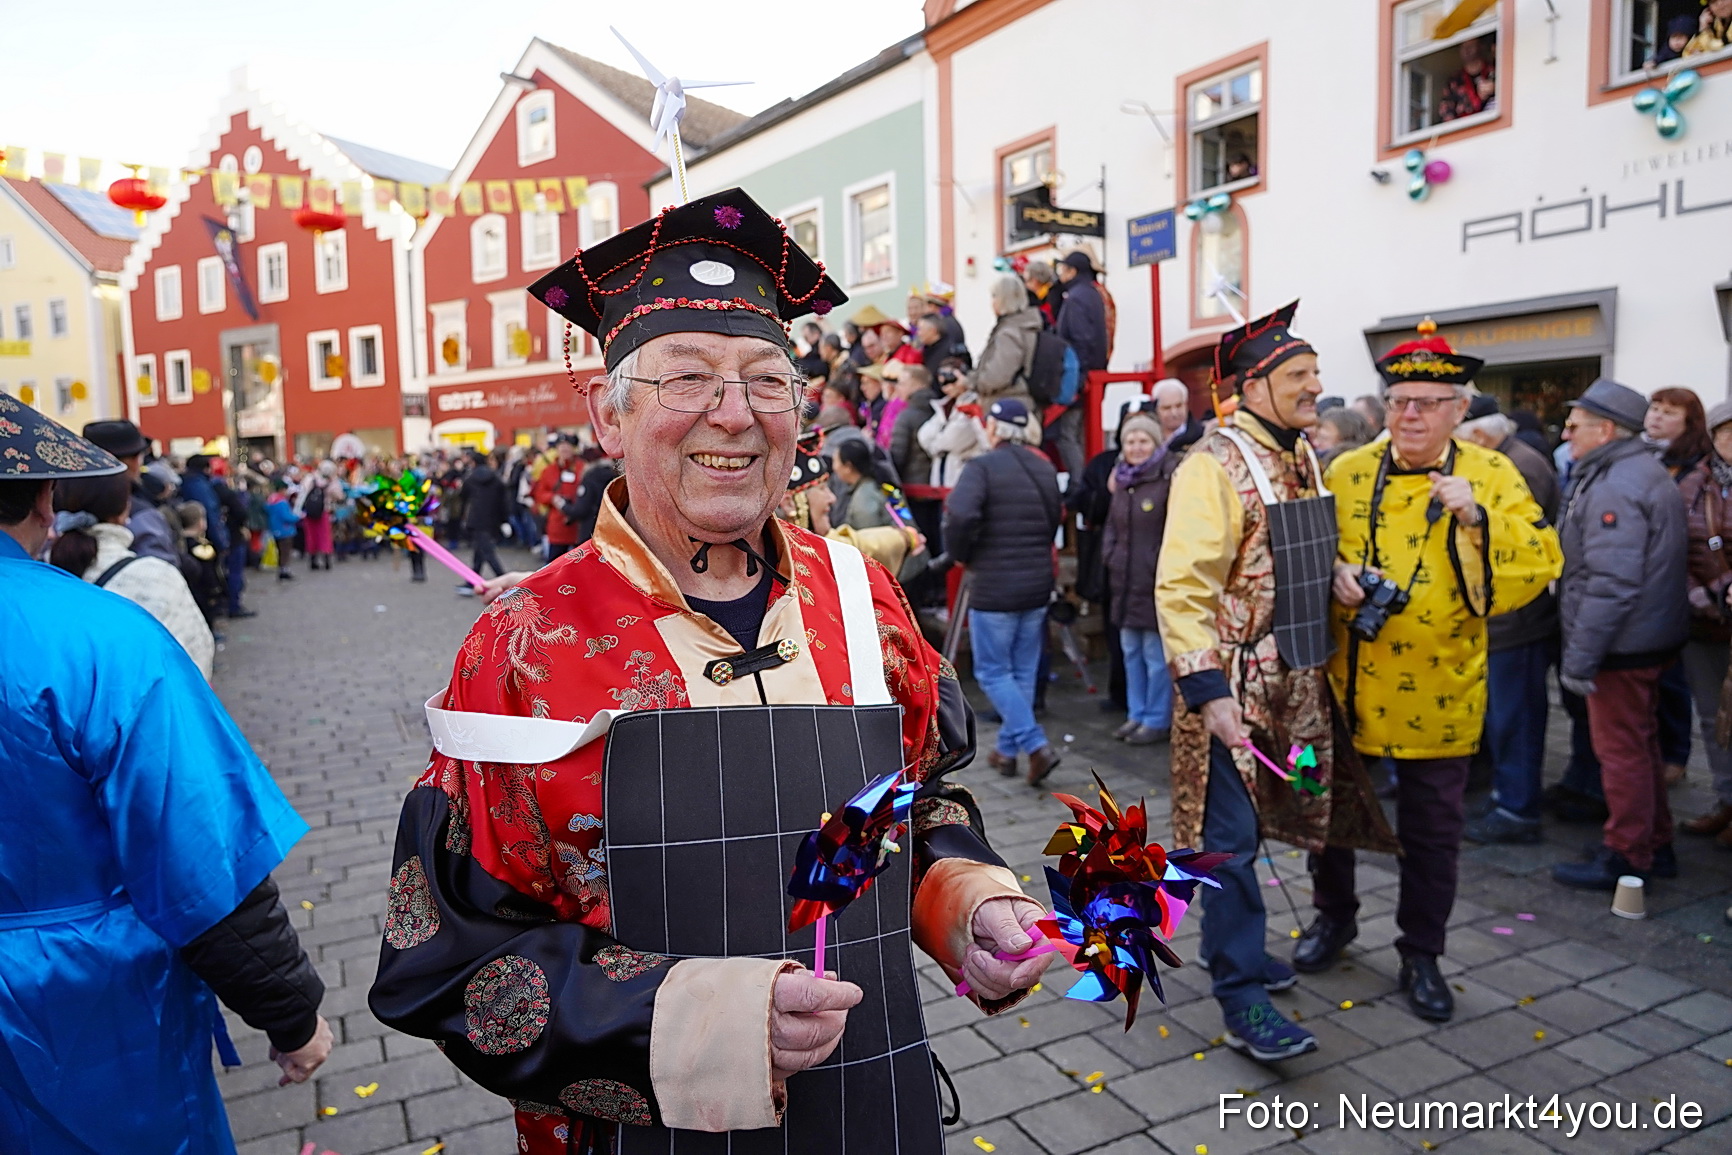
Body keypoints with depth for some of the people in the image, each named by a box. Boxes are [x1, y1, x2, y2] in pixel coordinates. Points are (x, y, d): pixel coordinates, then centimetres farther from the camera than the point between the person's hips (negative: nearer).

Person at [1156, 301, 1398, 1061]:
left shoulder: (1303, 457, 11)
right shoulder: (1214, 465, -16)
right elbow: (1181, 589, -22)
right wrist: (1208, 691, -25)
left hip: (1293, 685, 8)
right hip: (1235, 689, -8)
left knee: (1247, 828, 19)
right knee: (1232, 839, -2)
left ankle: (1231, 945, 36)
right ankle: (1242, 998, 7)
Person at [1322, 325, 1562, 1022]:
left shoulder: (1492, 476, -3)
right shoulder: (1346, 472, 0)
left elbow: (1538, 567, -11)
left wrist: (1477, 519, -25)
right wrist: (1333, 575, -15)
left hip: (1439, 695, -1)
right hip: (1347, 684, 1)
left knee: (1432, 832, 11)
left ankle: (1421, 955, 30)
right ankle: (1333, 918, 38)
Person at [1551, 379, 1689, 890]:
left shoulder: (1615, 488, -21)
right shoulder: (1646, 471, 13)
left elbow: (1611, 583, -27)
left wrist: (1579, 657, -24)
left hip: (1622, 646, -11)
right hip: (1650, 637, 11)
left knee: (1622, 751, 0)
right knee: (1641, 745, 20)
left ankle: (1626, 857, 12)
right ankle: (1655, 846, 32)